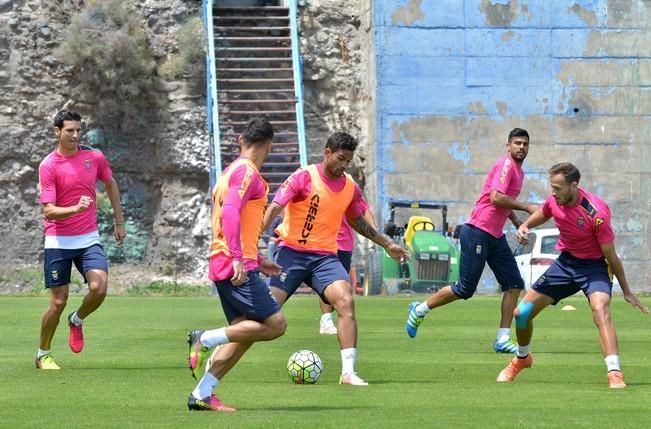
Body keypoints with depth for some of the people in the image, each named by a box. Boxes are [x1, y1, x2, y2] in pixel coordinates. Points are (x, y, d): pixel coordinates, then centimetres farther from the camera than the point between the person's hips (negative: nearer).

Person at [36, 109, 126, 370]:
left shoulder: (95, 157, 1)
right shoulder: (48, 166, -11)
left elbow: (110, 184, 20)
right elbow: (48, 211, -16)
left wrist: (119, 221, 22)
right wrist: (76, 208, -33)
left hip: (89, 239, 3)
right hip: (58, 241, -3)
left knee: (99, 288, -18)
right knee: (58, 301, -1)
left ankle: (77, 321, 14)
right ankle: (43, 355, 19)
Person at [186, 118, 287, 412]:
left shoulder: (232, 171, 21)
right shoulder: (247, 172, -8)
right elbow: (230, 212, -22)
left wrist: (257, 261, 33)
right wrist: (239, 259, -28)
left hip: (225, 266, 10)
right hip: (237, 267, -10)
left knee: (245, 332, 9)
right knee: (275, 324, -11)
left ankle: (202, 395, 3)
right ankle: (205, 340, -12)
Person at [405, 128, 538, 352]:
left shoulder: (519, 171, 16)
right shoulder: (506, 164, -13)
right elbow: (496, 198, -25)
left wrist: (518, 222, 15)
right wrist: (527, 207, -20)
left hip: (495, 235, 9)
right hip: (478, 231, -9)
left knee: (514, 284, 1)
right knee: (465, 289, -4)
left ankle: (502, 340, 3)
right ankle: (419, 310, 15)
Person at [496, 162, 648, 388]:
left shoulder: (596, 213, -28)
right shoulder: (554, 201, -11)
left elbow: (611, 256, -18)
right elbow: (542, 214, 16)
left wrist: (626, 290, -9)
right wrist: (524, 226, -5)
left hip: (594, 265, -6)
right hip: (565, 261, 6)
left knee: (600, 310, -34)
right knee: (522, 312, 4)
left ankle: (615, 375, -41)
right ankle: (522, 359, 34)